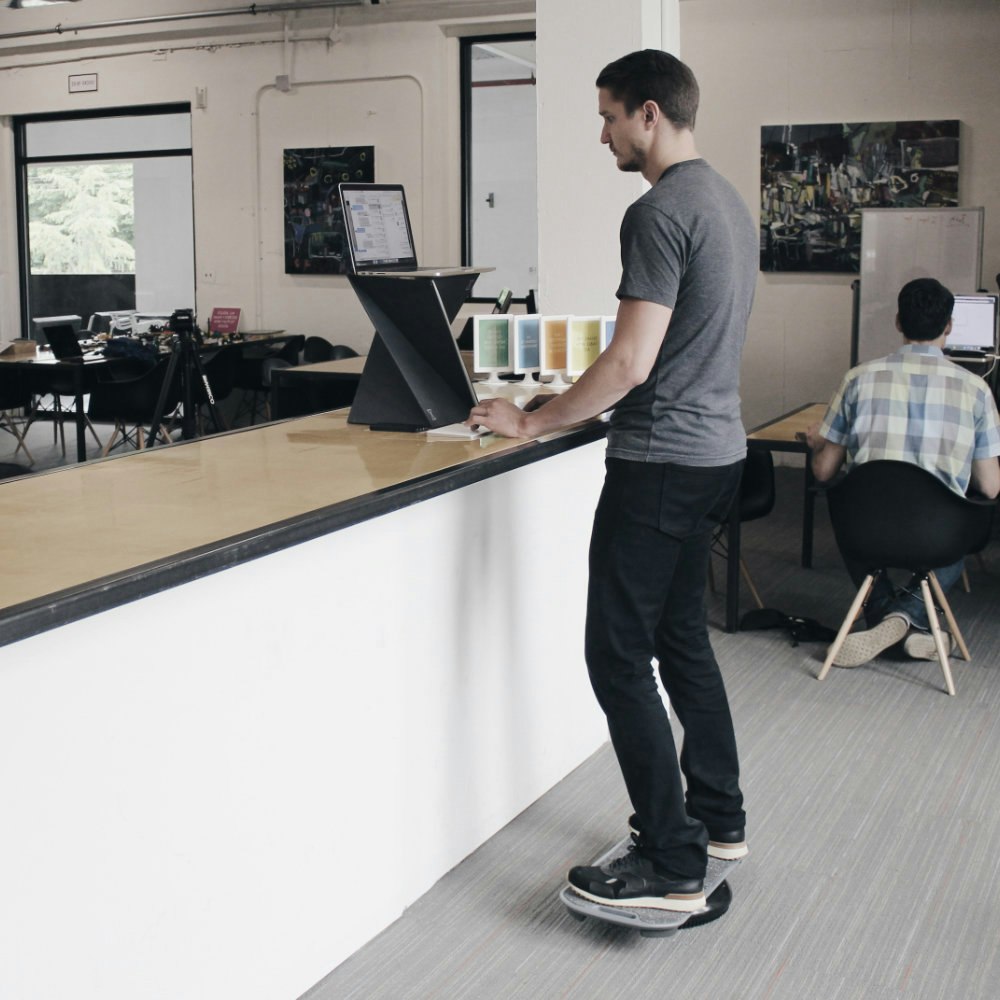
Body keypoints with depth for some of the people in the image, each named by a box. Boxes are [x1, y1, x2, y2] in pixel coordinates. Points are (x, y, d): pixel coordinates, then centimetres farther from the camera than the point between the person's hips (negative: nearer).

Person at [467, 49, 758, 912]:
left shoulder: (660, 212, -17)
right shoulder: (729, 203, 14)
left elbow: (631, 362, -22)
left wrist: (533, 421, -11)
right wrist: (572, 401, 20)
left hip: (663, 461, -10)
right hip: (717, 449, 10)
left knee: (619, 657, -4)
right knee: (682, 638, 19)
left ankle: (672, 867, 1)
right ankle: (719, 819, 31)